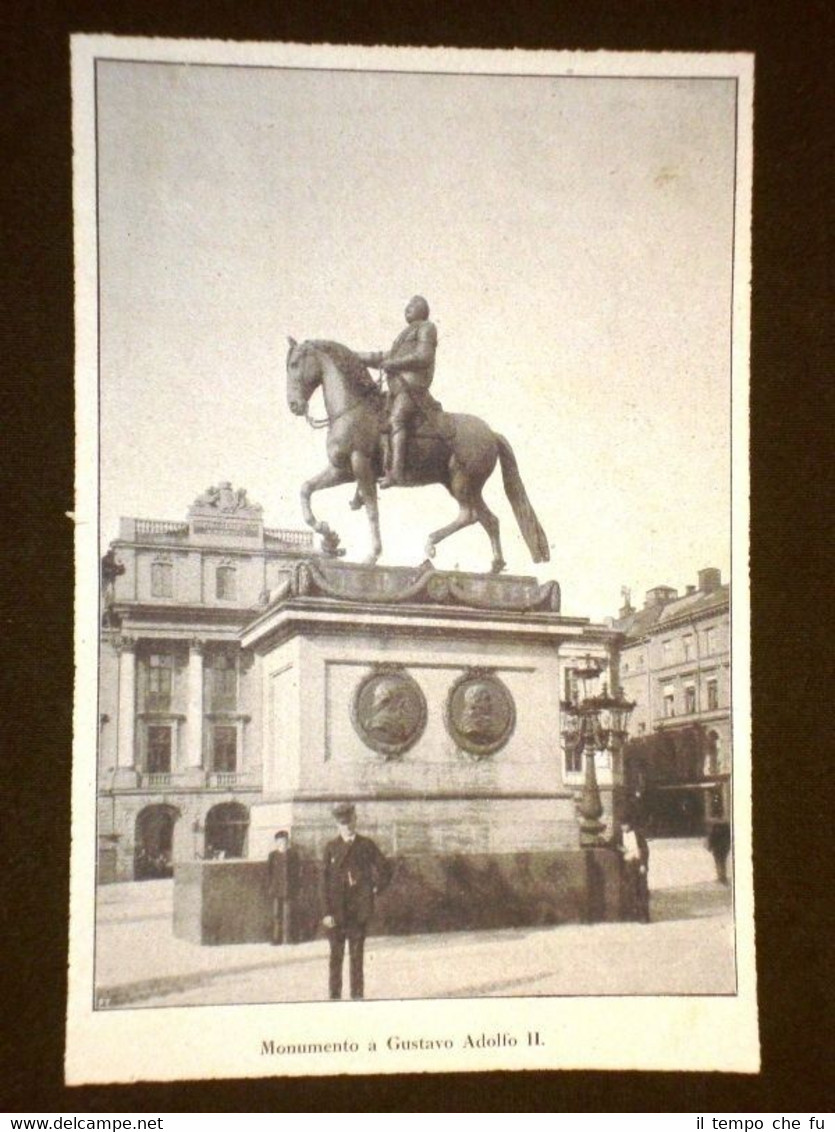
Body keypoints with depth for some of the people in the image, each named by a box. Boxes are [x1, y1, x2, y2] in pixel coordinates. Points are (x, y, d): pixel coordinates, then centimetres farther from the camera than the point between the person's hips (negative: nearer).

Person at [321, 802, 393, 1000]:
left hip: (359, 909, 0)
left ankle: (357, 995, 7)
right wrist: (327, 912, -6)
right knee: (336, 955, 1)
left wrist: (376, 889, 6)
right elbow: (326, 881, 1)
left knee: (357, 954, 2)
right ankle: (334, 995, 6)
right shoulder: (331, 847, 5)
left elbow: (386, 869, 13)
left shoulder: (366, 845, 5)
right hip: (336, 911, 0)